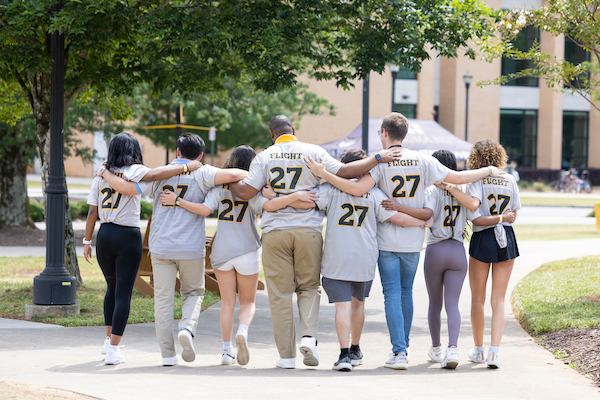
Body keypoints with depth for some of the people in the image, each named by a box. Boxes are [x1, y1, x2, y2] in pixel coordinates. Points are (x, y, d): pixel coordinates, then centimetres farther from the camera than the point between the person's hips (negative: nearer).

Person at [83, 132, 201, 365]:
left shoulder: (101, 175, 7)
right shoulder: (133, 171, -6)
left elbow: (92, 212, 6)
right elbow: (154, 175, -26)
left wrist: (87, 241, 13)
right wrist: (185, 167, -19)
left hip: (104, 235, 5)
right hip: (129, 236, -5)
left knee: (113, 287, 24)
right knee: (123, 293, 0)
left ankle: (109, 339, 29)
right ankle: (113, 350, -5)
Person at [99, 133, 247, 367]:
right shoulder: (201, 174, -5)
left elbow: (125, 187, 0)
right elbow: (231, 175, -20)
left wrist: (105, 173, 18)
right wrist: (248, 174, 2)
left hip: (161, 247, 2)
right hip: (191, 248, -2)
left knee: (163, 298, 6)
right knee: (193, 293, 17)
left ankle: (168, 354, 4)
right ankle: (187, 328, -12)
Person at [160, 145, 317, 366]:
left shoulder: (219, 188, -3)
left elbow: (205, 209, -15)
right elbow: (269, 205, -25)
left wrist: (177, 201, -9)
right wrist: (296, 196, -24)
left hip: (221, 253, 2)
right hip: (247, 252, -1)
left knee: (227, 303, 12)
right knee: (248, 302, 13)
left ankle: (227, 350, 6)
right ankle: (243, 331, -18)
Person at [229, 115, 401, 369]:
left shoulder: (264, 157, 3)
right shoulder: (313, 152, 2)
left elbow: (246, 192, -4)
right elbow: (344, 172, -4)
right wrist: (377, 158, 4)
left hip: (275, 231, 0)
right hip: (308, 231, 0)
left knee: (280, 293, 5)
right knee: (309, 287, 15)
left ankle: (286, 355, 4)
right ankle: (308, 335, -9)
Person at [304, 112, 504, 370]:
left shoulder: (380, 163, -10)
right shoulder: (423, 162, 1)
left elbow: (357, 189, -24)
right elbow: (458, 178, 4)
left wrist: (323, 174, -21)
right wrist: (488, 171, 20)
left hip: (387, 241, -3)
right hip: (413, 241, 3)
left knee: (392, 294, -1)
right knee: (406, 292, 17)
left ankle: (399, 352, -9)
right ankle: (403, 348, 25)